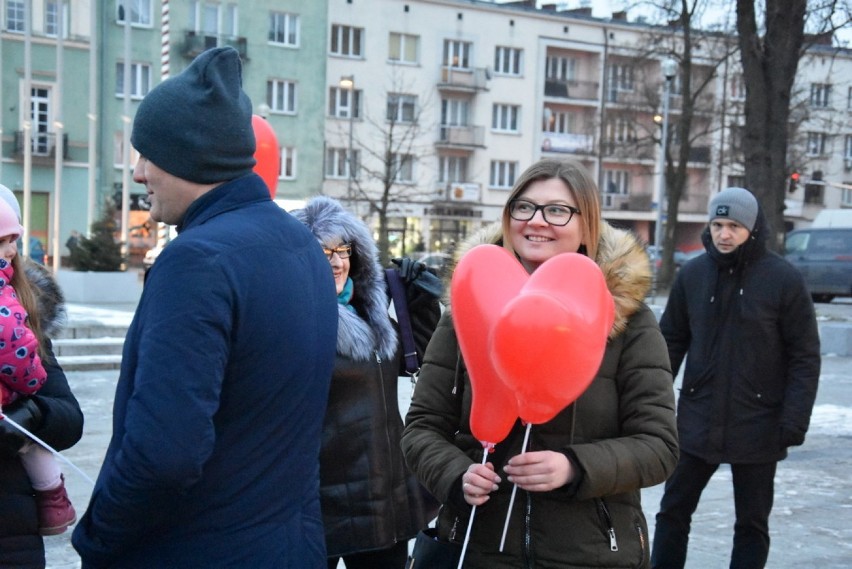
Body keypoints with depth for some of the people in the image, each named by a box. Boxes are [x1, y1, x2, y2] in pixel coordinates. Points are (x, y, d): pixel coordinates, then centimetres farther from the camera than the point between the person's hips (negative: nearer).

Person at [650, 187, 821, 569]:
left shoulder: (783, 278, -9)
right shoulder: (692, 274, 0)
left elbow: (805, 357, -7)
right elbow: (672, 342, 8)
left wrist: (795, 419, -13)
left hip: (757, 426, -2)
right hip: (697, 420, 3)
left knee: (752, 522, 11)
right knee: (673, 510, 9)